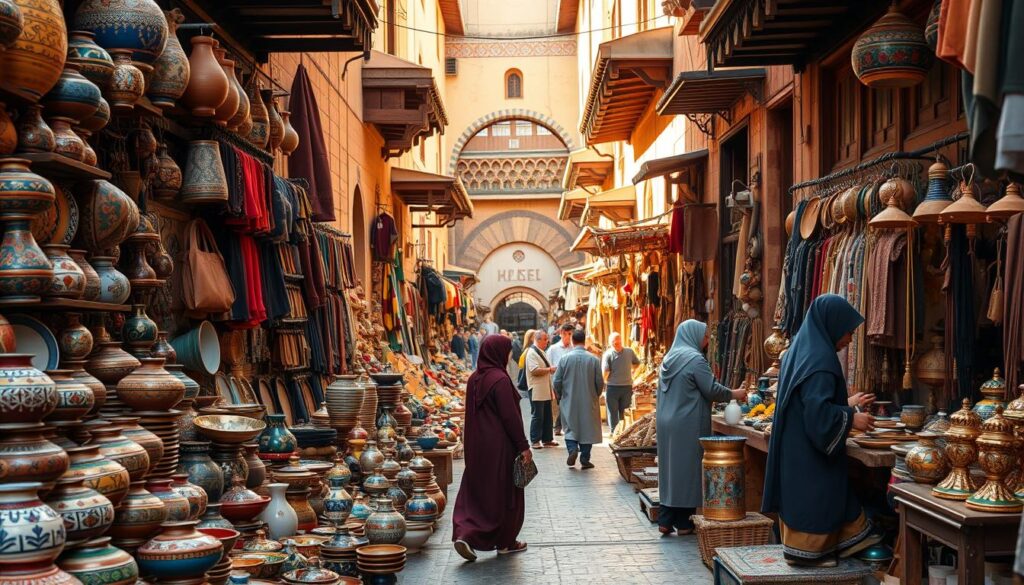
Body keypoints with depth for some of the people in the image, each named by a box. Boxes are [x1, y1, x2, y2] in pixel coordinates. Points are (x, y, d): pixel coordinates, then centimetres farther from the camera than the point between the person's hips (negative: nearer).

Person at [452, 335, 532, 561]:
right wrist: (523, 446, -12)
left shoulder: (474, 379, 5)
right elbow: (510, 416, -18)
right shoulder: (500, 379, -18)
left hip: (477, 445, 7)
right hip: (500, 446, -7)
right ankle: (505, 542, 18)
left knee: (476, 491, 11)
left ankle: (464, 534, -5)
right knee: (505, 493, 7)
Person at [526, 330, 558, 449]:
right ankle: (535, 441, 4)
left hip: (545, 390, 10)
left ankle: (547, 439, 20)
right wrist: (550, 369, -17)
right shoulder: (532, 352, -14)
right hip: (537, 391, -10)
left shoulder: (541, 352, 18)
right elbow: (535, 370, -23)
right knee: (537, 416, -4)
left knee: (547, 416, 12)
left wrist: (551, 369, 11)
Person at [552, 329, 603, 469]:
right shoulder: (594, 359, -7)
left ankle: (572, 449, -10)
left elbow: (556, 381, -3)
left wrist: (560, 397, 14)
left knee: (570, 428, 13)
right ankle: (585, 460, 10)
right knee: (587, 429, 9)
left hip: (569, 401, 0)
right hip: (589, 402, 0)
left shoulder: (565, 358, -8)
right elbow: (600, 383, -3)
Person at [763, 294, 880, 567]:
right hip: (810, 453, -10)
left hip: (797, 447, 10)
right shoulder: (820, 359, -21)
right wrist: (851, 419, -15)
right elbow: (818, 412, -27)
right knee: (812, 498, 2)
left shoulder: (802, 350, 9)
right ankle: (806, 551, 13)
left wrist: (847, 403, 19)